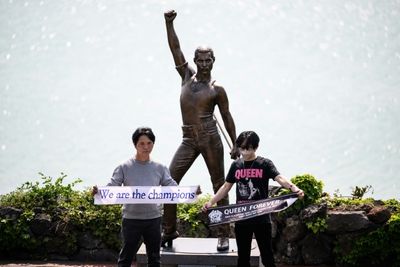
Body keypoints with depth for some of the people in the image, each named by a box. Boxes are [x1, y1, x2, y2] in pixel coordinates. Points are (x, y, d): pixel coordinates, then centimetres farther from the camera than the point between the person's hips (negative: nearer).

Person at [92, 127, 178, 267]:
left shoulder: (160, 168, 4)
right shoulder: (124, 167, -3)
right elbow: (111, 187, -7)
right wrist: (99, 192, -29)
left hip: (153, 219, 2)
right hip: (131, 219, -2)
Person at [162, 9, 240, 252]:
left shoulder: (217, 90, 2)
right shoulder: (187, 75, 11)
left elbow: (227, 117, 8)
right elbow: (175, 48, 5)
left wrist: (235, 145, 6)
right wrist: (169, 23, -6)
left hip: (210, 138, -3)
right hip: (189, 140, 4)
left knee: (219, 186, 0)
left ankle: (224, 235, 5)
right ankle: (169, 230, 6)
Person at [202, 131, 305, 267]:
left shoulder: (264, 164, -5)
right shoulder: (236, 165, 6)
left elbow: (280, 178, -19)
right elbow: (226, 186, 13)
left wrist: (294, 188, -39)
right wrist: (211, 202, 4)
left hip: (261, 218, -3)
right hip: (241, 219, 4)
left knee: (267, 256, 3)